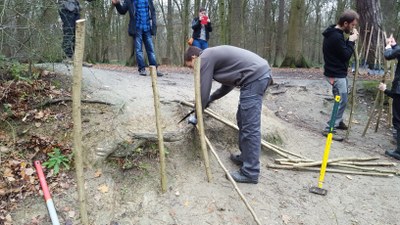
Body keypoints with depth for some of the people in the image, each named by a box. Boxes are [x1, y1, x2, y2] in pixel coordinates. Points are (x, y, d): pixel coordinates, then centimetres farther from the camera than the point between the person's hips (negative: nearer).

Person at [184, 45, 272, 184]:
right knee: (243, 120, 19)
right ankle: (245, 157, 30)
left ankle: (250, 173, 0)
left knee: (250, 127, -7)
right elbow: (229, 83, 32)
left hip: (255, 77, -10)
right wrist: (211, 99, 35)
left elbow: (203, 90, -1)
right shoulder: (213, 55, 26)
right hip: (262, 73, 10)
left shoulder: (204, 59, -2)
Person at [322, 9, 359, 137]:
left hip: (338, 73, 10)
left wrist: (350, 40, 1)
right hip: (336, 75, -10)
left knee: (340, 100, 20)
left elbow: (343, 50, 15)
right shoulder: (336, 37, -23)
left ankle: (338, 122, 34)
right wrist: (351, 41, -9)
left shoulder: (334, 33, 10)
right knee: (341, 102, -6)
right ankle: (330, 129, -2)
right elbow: (346, 55, -19)